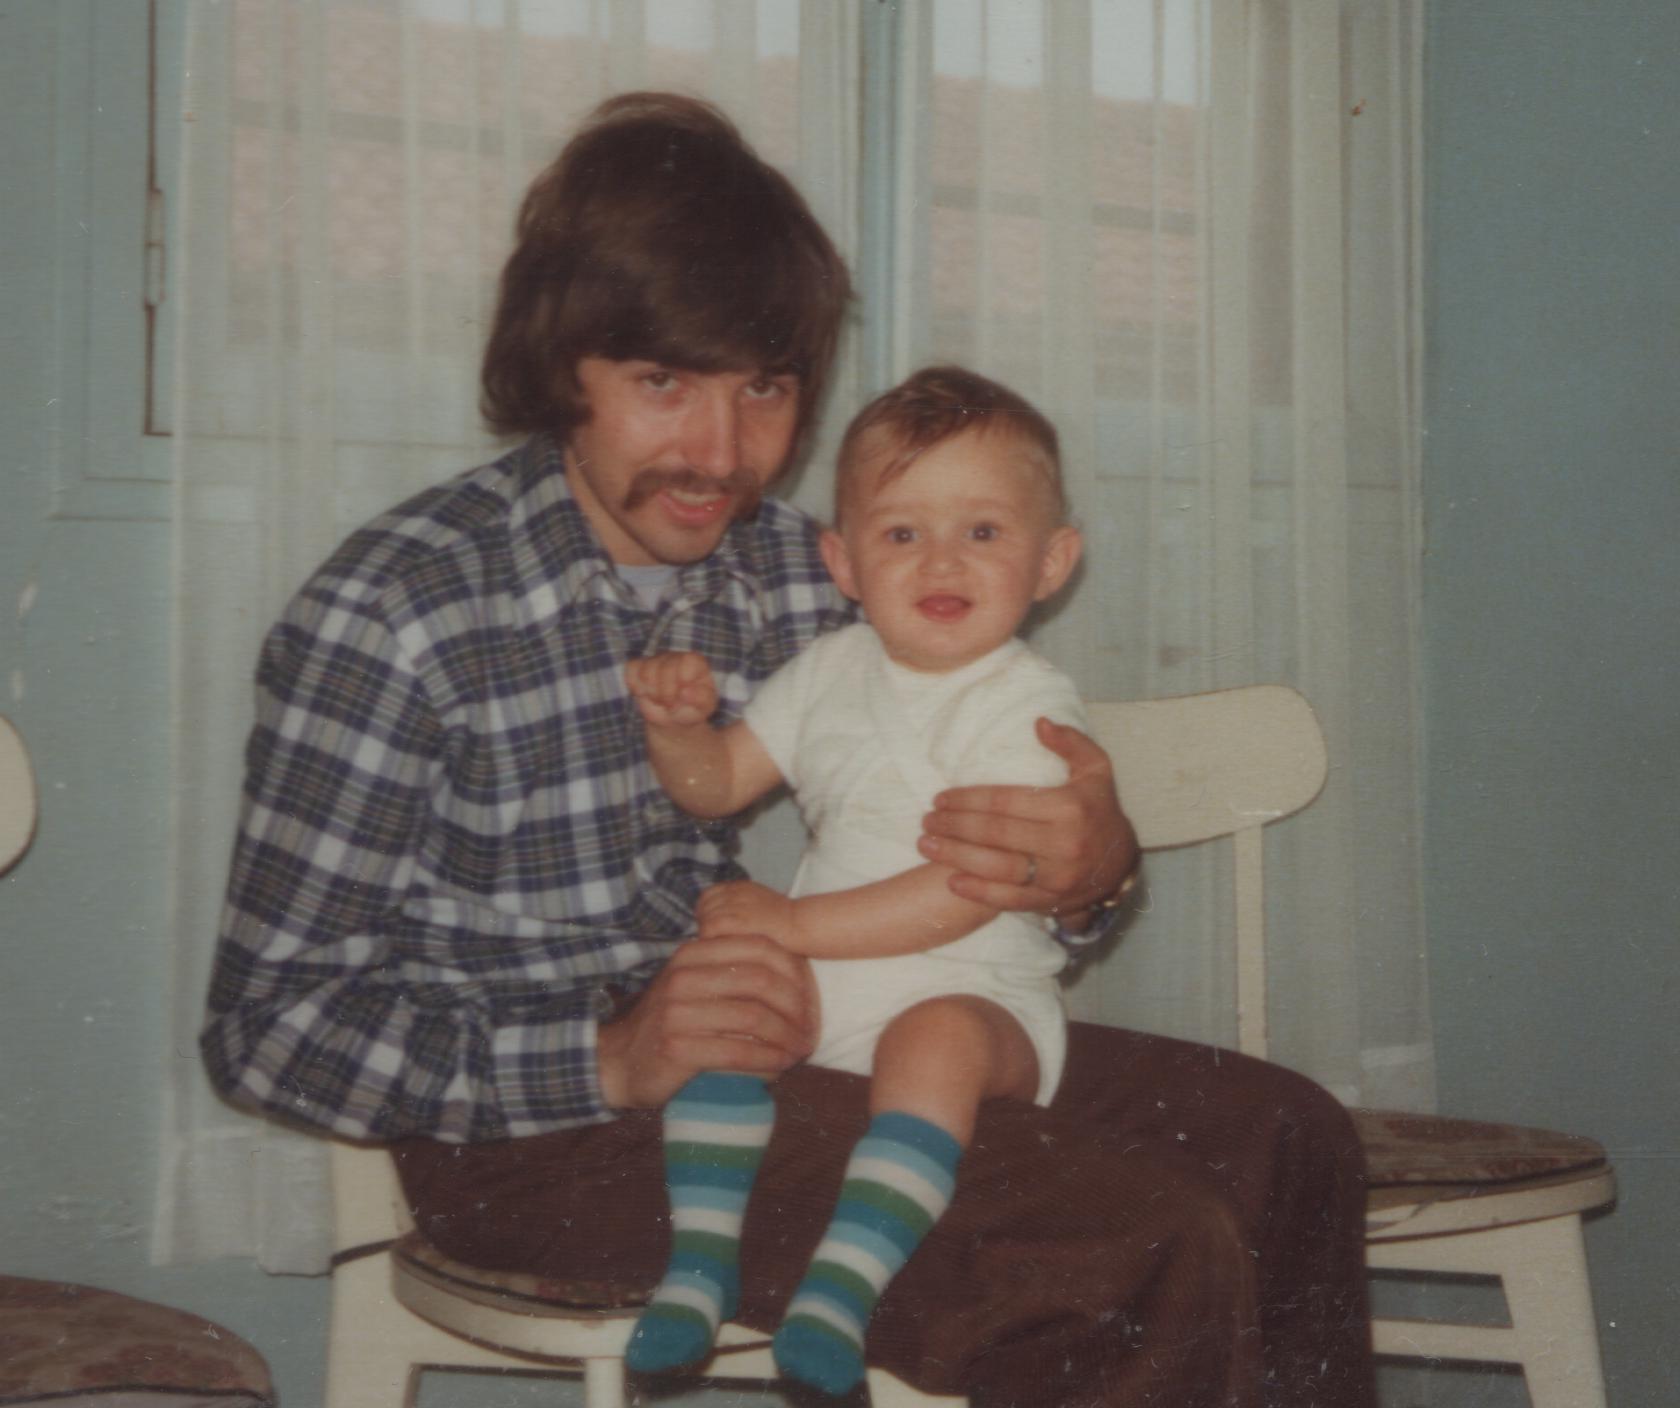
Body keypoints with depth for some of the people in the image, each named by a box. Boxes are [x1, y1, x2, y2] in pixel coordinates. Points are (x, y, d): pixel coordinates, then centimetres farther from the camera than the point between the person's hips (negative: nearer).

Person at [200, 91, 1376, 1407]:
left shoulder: (808, 575, 2)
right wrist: (612, 1055, -25)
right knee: (1153, 1263, -22)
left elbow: (932, 881, 12)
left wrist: (1089, 870, -13)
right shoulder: (392, 612, -13)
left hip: (825, 1049, 7)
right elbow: (268, 1022, -12)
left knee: (1283, 1139, 4)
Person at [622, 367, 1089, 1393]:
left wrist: (796, 923, -20)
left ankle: (847, 1279, -34)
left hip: (976, 992, -5)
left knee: (934, 1038, -36)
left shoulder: (1034, 709, -9)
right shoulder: (832, 671, 11)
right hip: (820, 975, 5)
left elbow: (966, 892, -18)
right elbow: (717, 787, 19)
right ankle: (702, 1254, -17)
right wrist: (677, 724, -5)